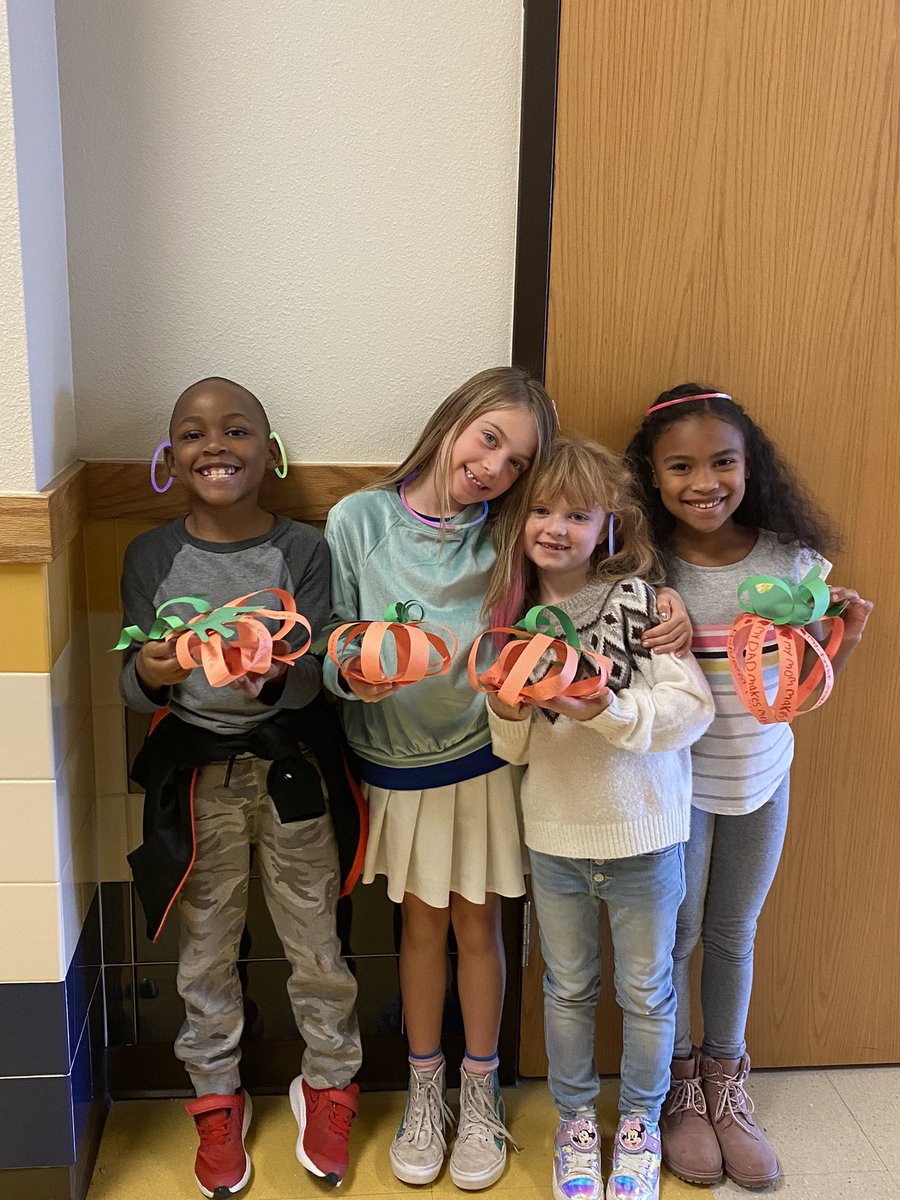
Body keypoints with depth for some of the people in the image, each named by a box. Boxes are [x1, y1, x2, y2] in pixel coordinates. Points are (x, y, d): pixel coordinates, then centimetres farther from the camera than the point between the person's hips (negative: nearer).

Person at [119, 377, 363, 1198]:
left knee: (315, 942, 11)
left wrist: (275, 671, -36)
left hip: (290, 768, -1)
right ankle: (218, 1099, 36)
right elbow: (133, 687, -6)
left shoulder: (304, 551, -9)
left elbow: (310, 684, -14)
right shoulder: (151, 557, -5)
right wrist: (151, 676, -29)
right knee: (206, 951, 15)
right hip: (194, 774, 1)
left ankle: (327, 1084, 35)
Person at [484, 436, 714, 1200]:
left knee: (646, 989, 14)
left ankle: (640, 1122, 37)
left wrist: (610, 711, -31)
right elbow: (511, 750, 5)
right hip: (554, 836, 3)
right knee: (568, 987, 18)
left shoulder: (641, 600, -13)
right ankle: (576, 1120, 39)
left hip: (644, 831, -3)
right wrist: (510, 712, -16)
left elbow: (693, 706, -18)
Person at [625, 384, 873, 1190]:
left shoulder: (791, 557, -7)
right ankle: (679, 1087, 34)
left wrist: (852, 632, -15)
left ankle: (726, 1082, 38)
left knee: (734, 935, 18)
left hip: (761, 776, 3)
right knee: (674, 937, 10)